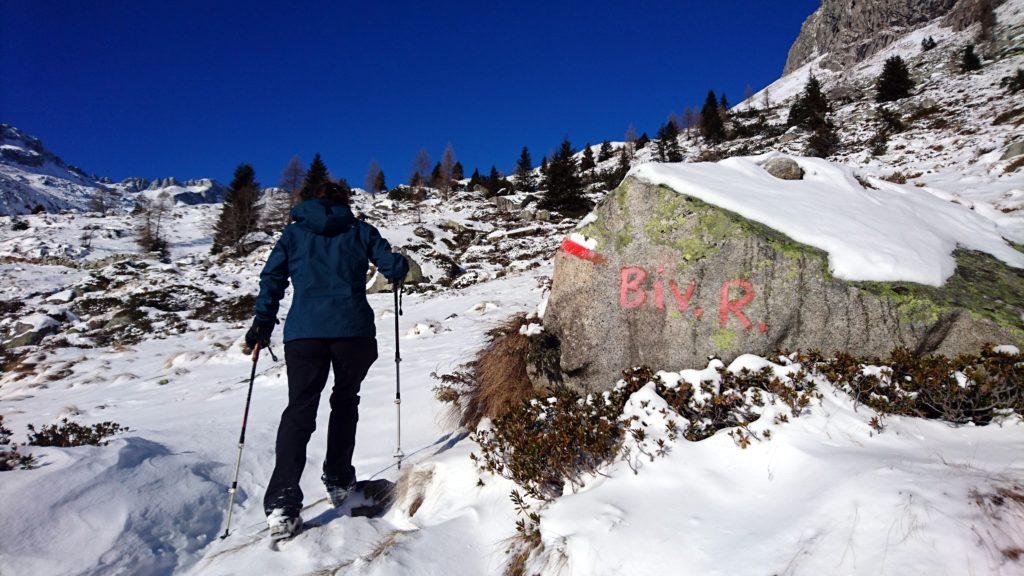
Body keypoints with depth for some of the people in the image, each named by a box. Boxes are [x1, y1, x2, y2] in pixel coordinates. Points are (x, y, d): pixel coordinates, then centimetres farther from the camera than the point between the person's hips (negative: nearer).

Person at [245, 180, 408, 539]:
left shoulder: (293, 233, 15)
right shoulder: (360, 230, 11)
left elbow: (272, 277, 8)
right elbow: (395, 268, 6)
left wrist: (263, 322, 12)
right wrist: (397, 270, 28)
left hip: (303, 332, 1)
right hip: (353, 329, -1)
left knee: (299, 410, 1)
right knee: (345, 401, 19)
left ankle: (282, 504, -11)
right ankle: (338, 480, 21)